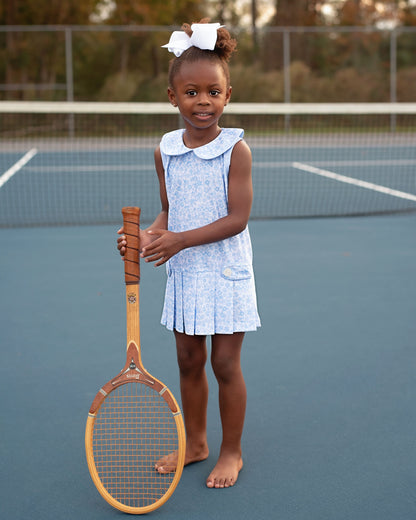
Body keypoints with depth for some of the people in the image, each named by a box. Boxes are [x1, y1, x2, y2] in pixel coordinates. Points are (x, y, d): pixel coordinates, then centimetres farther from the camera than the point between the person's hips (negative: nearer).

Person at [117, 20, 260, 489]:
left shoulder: (235, 149, -11)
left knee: (225, 364, 3)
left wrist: (180, 239, -23)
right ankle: (195, 441, 31)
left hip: (225, 275, -4)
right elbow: (169, 212, 10)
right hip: (183, 274, 5)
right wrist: (147, 235, -10)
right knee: (188, 361, 13)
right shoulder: (165, 150, 3)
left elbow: (236, 218, -16)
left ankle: (231, 451, 20)